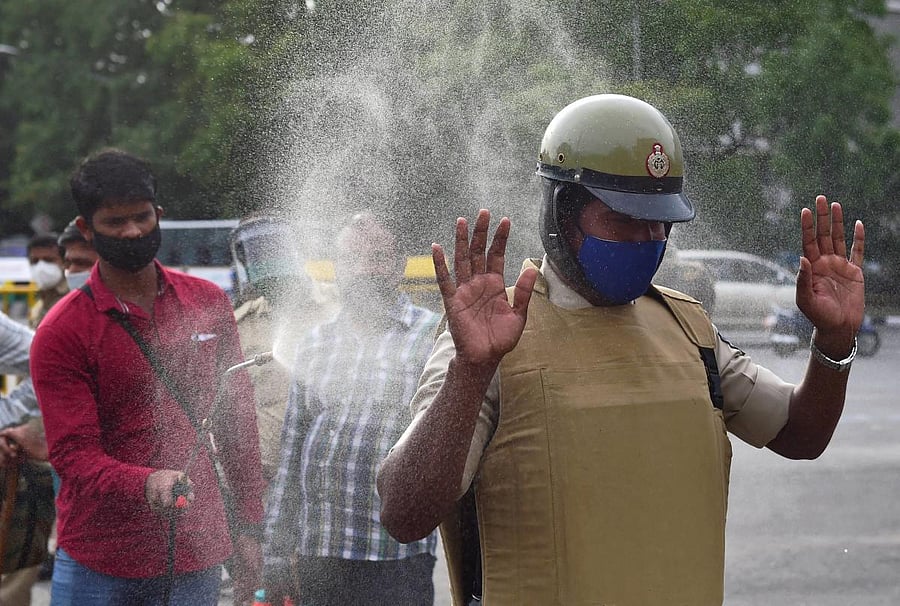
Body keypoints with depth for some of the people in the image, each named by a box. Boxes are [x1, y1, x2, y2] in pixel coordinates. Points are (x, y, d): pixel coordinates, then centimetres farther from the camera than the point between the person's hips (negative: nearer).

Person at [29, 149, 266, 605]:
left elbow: (237, 421, 12)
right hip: (100, 567, -3)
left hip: (198, 560, 3)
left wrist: (248, 528, 9)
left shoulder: (209, 304, 7)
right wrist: (146, 485, -30)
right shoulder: (62, 333, -6)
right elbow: (73, 453, -12)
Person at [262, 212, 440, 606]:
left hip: (397, 557, -5)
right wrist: (276, 550, 14)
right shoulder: (315, 344, 16)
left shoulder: (434, 338, 0)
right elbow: (291, 452, 17)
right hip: (316, 556, 5)